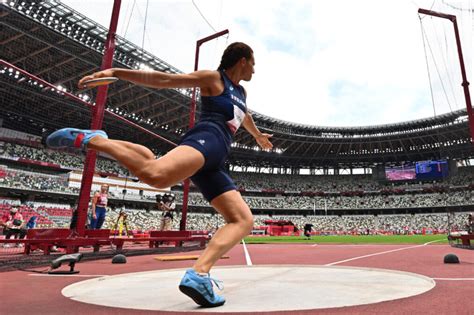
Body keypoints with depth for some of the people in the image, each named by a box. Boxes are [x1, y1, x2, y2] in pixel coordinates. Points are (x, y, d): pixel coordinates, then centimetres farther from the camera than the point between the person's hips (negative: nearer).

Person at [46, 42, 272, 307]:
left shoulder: (241, 92, 34)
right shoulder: (213, 78, 11)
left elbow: (245, 115, 56)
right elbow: (162, 79, 4)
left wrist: (258, 135, 73)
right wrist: (116, 72, -4)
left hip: (215, 163, 8)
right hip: (205, 140, -8)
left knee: (244, 221, -4)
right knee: (155, 175, -40)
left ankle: (199, 274, -16)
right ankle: (94, 139, -16)